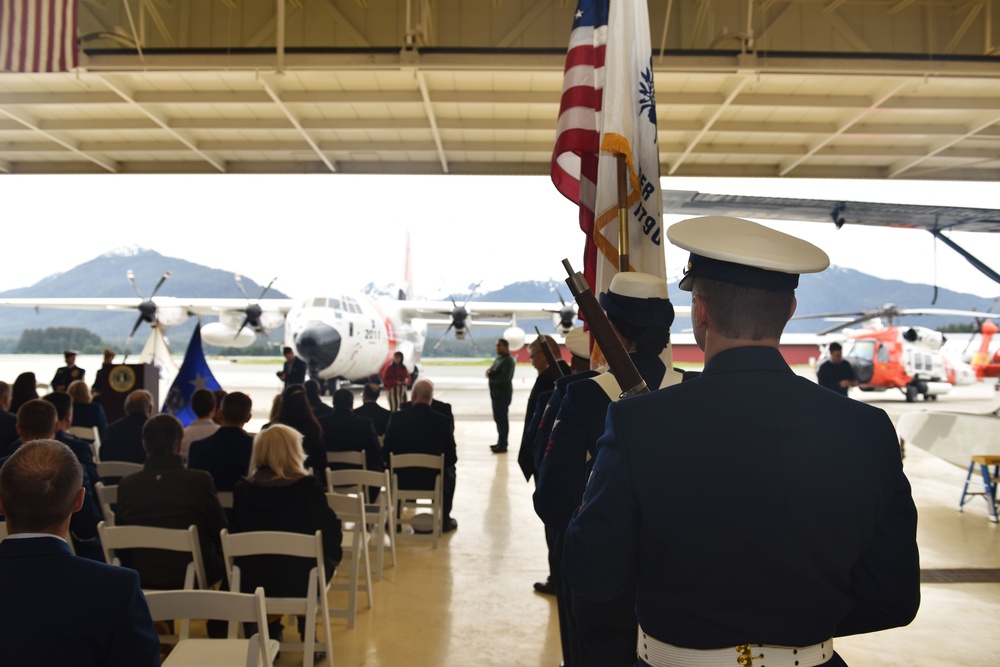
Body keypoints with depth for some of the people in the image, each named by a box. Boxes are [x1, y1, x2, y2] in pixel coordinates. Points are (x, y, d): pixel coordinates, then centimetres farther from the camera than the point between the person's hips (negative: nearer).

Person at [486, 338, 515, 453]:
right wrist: (490, 372, -6)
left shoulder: (508, 360, -13)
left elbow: (505, 376, -23)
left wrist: (491, 376, -10)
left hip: (503, 393, -10)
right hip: (496, 393, 10)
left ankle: (502, 445, -5)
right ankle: (500, 442, 25)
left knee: (502, 418, -8)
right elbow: (492, 371, 18)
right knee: (498, 418, 15)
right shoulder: (498, 359, 17)